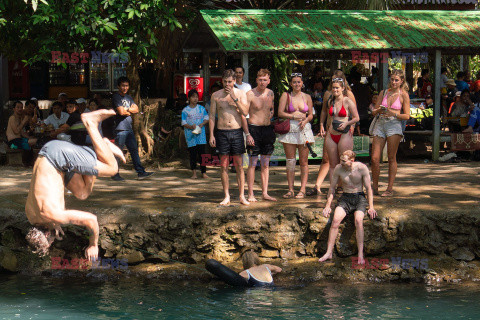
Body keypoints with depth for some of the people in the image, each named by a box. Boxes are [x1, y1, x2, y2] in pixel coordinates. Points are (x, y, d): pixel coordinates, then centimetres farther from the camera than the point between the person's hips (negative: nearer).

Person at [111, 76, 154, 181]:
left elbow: (136, 110, 9)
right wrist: (130, 111, 0)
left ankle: (140, 172, 10)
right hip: (120, 128, -8)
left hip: (129, 128, 8)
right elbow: (121, 112, -16)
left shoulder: (128, 97, 19)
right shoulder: (116, 97, -6)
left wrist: (126, 110, -7)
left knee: (134, 150, 8)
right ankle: (115, 174, 3)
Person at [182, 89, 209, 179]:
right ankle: (194, 173, 7)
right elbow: (184, 123, 1)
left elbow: (207, 118, 11)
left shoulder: (201, 108, 8)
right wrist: (191, 127, -16)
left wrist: (202, 124, -8)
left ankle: (204, 172, 2)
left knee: (202, 153, -2)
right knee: (192, 154, 0)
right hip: (190, 135, -1)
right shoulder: (185, 110, 2)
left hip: (201, 134, 1)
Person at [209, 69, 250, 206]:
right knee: (224, 165, 2)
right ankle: (227, 197, 8)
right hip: (222, 132, 1)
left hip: (236, 132, -1)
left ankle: (242, 196, 4)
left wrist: (234, 98, -15)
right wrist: (211, 135, 0)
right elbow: (212, 116, 7)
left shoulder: (240, 94, 3)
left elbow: (245, 112, -9)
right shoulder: (216, 95, 5)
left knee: (239, 165, 0)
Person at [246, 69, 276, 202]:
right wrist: (247, 133, -20)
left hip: (268, 129, 6)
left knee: (265, 163, 8)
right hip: (254, 129, -6)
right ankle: (250, 194, 1)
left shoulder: (270, 93, 9)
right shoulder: (250, 94, -10)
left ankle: (265, 193, 13)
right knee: (253, 163, -4)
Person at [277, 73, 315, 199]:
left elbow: (311, 114, 12)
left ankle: (302, 189, 3)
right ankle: (290, 190, 6)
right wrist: (294, 116, -10)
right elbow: (280, 113, -2)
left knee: (303, 161, 0)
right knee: (290, 161, 1)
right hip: (289, 130, -1)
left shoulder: (307, 97, 9)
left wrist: (305, 120, -9)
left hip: (304, 129, 1)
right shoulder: (286, 96, 4)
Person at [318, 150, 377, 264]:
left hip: (359, 197, -2)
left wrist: (371, 207, -13)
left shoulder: (362, 168, -11)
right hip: (345, 198, 2)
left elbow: (369, 189, -5)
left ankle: (360, 255, -27)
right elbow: (332, 188, 7)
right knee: (335, 220, -26)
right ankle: (329, 252, -23)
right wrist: (328, 205, -2)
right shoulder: (338, 169, -5)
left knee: (358, 220, -30)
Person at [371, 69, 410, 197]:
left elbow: (407, 116, 0)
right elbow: (374, 112, 17)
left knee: (391, 158, -4)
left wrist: (393, 113, -15)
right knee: (374, 158, -2)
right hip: (380, 124, 4)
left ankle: (390, 189, 1)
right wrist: (379, 110, -6)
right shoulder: (383, 93, 15)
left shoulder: (403, 95, 4)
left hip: (394, 125, -4)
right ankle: (375, 187, 9)